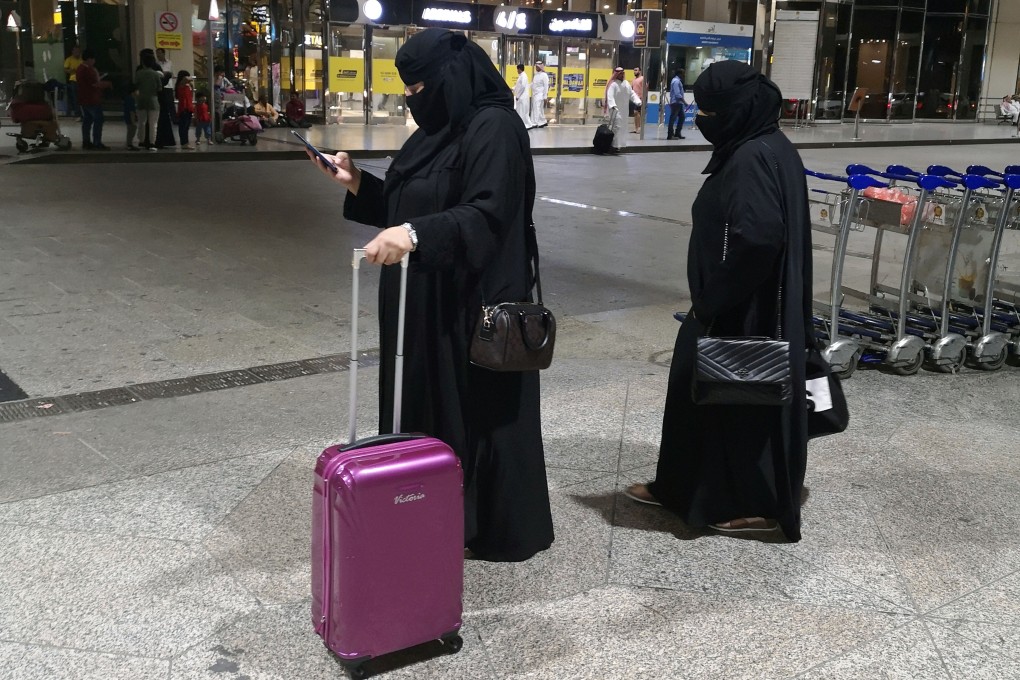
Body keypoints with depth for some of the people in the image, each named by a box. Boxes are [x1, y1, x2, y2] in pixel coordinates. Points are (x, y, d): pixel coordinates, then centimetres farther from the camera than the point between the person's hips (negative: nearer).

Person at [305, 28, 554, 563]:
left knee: (479, 411, 1)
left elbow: (488, 214, -27)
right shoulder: (441, 127, 12)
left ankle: (504, 531, 17)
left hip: (475, 302, -10)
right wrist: (357, 184, 6)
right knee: (427, 401, 15)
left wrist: (416, 234, -38)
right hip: (428, 299, 10)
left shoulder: (494, 127, -16)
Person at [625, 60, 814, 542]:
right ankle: (679, 487, 30)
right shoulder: (766, 147, 10)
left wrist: (715, 301, -21)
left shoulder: (753, 158, -21)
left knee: (743, 399, 4)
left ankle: (761, 506, 19)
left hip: (744, 313, -10)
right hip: (746, 305, 10)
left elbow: (757, 237, -31)